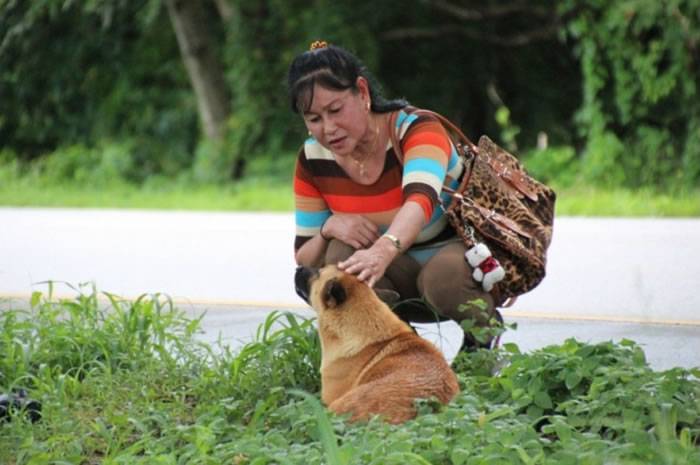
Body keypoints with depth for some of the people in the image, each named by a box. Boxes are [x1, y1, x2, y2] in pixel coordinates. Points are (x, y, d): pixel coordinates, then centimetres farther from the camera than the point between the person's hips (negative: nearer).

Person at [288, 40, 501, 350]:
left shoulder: (417, 129, -23)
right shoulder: (313, 160, -9)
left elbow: (421, 200, -45)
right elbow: (304, 260, -5)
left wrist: (383, 250, -66)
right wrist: (328, 229, -28)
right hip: (399, 281, 4)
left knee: (444, 274, -37)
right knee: (341, 253, -26)